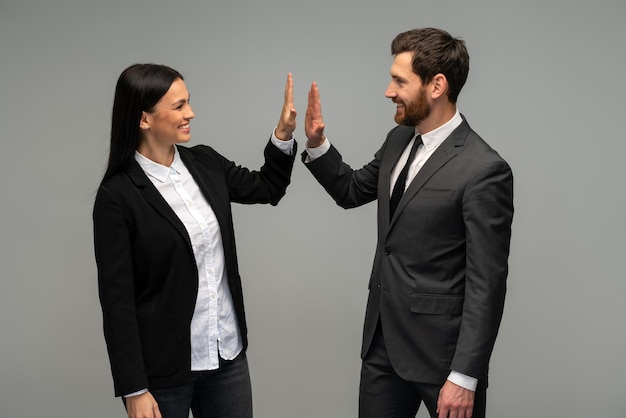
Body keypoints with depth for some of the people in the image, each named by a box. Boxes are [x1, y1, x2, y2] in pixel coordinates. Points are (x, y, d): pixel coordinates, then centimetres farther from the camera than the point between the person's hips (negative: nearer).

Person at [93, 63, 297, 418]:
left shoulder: (205, 163, 2)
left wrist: (284, 134, 3)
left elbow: (267, 189, 19)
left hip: (228, 351, 6)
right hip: (164, 367, -5)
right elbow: (117, 299, -14)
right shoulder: (117, 195, -15)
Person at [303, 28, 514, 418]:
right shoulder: (399, 140, 5)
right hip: (383, 336, 7)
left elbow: (486, 283, -19)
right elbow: (353, 191, 22)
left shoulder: (484, 170, -19)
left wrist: (465, 376, -19)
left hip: (439, 346, -7)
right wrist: (317, 144, 4)